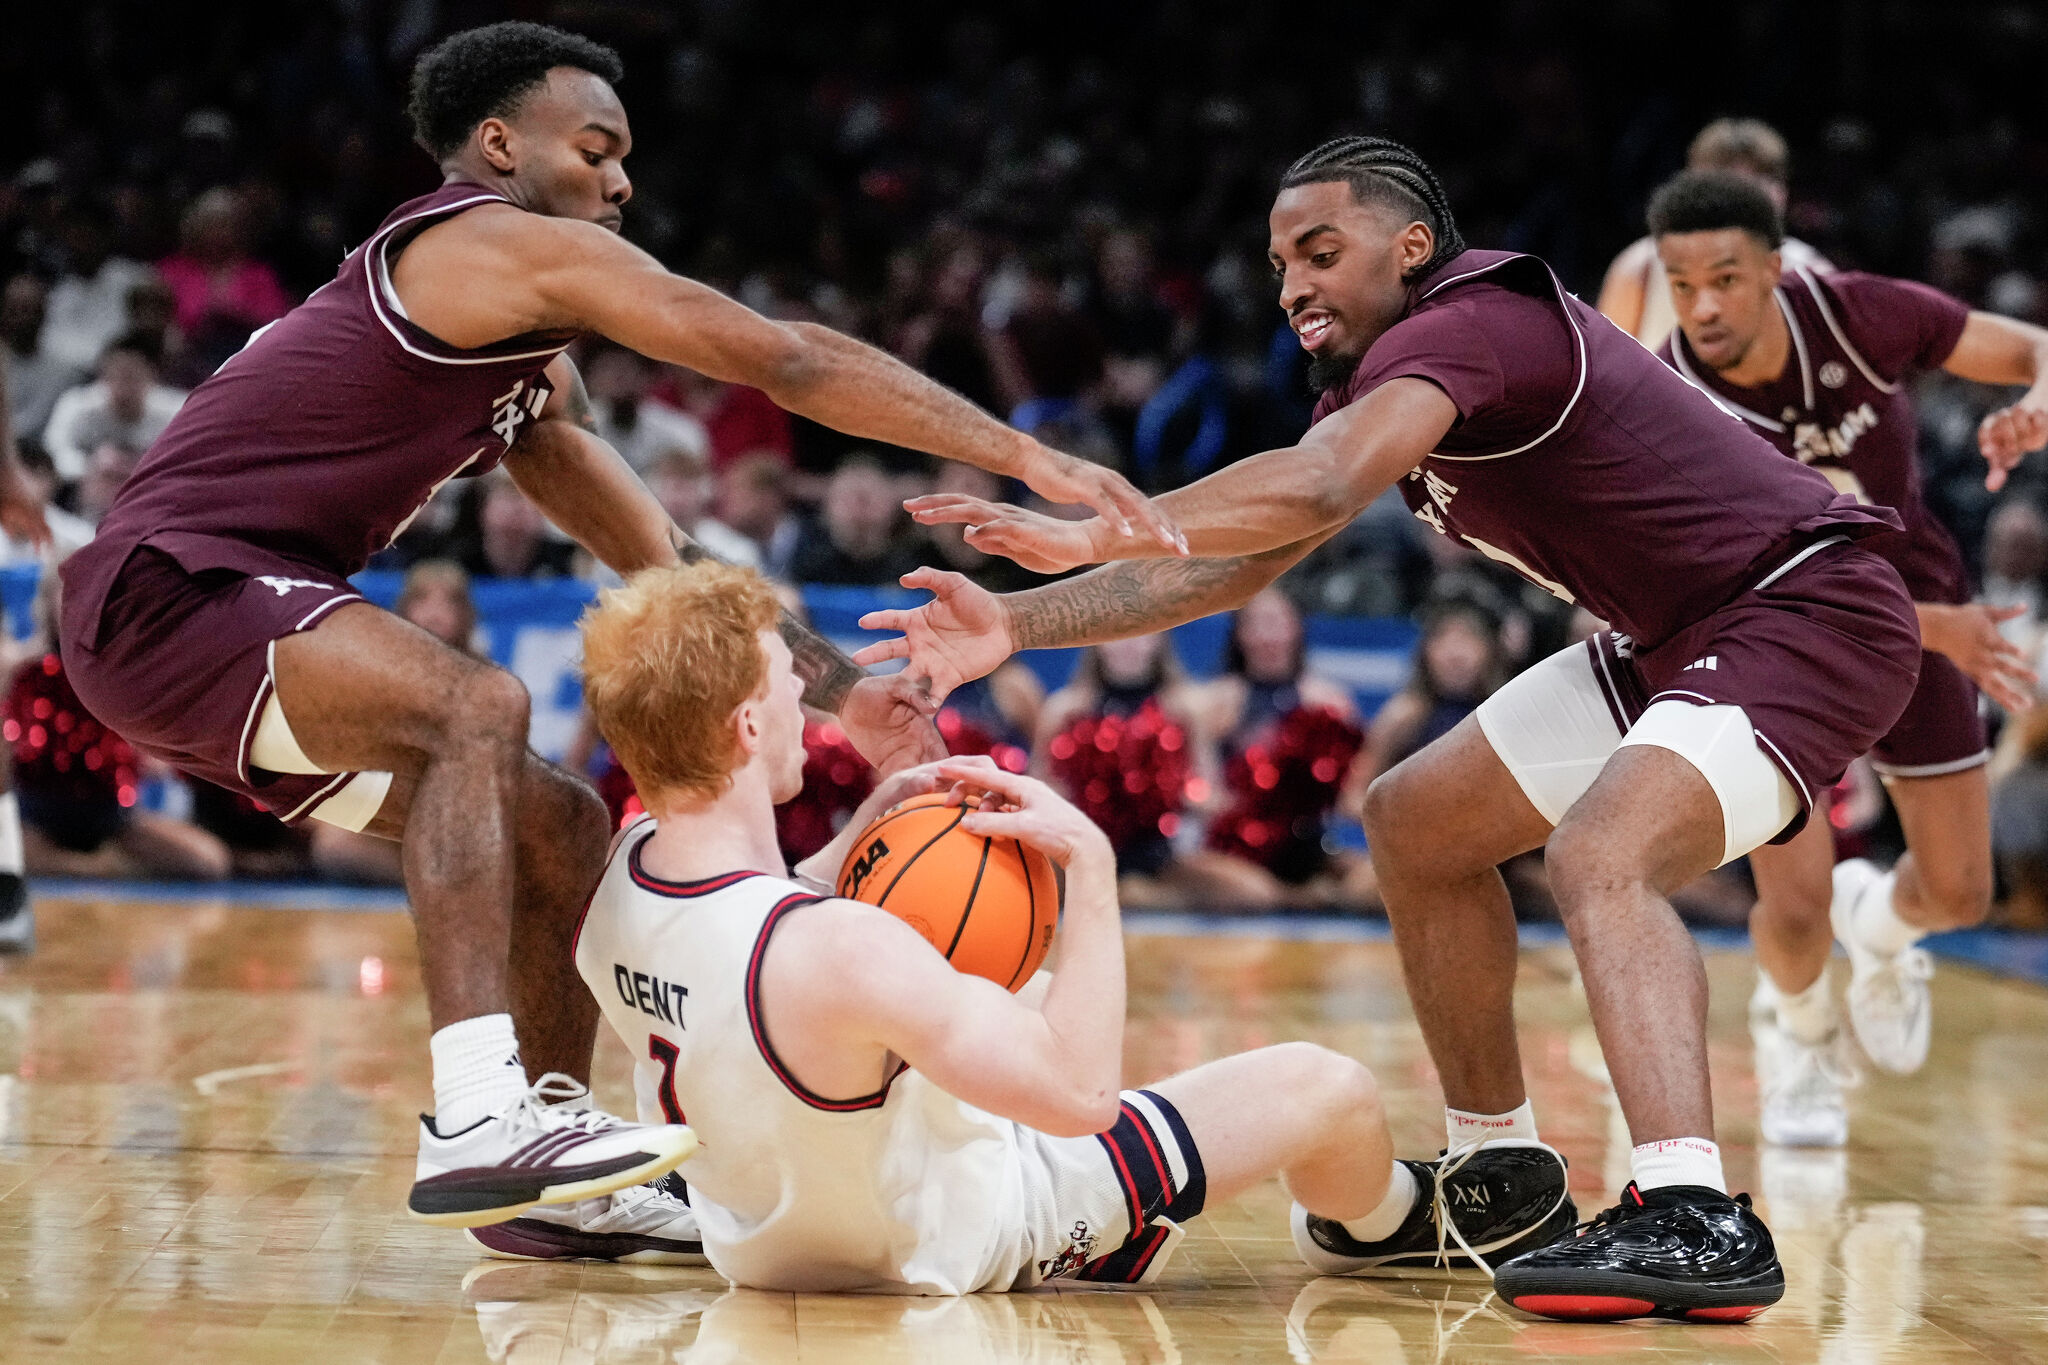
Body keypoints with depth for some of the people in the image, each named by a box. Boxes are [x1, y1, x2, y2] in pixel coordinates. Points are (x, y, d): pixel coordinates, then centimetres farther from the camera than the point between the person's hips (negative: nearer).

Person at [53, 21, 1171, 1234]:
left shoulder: (525, 370, 20)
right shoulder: (511, 244, -11)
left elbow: (665, 565, 23)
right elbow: (790, 362, -16)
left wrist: (839, 690, 13)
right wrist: (1030, 459, -16)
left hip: (232, 613, 10)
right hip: (167, 591, -10)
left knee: (560, 826, 11)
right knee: (474, 707, -32)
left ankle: (544, 1172, 19)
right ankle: (480, 1121, -41)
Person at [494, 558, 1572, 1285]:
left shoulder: (615, 871, -16)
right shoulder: (839, 953, -42)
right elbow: (1083, 1089, -34)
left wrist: (866, 825, -4)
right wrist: (1091, 865, -27)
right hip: (964, 1239, -8)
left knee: (1039, 999, 32)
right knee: (1328, 1088, 2)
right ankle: (1391, 1221, 38)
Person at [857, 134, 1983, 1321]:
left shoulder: (1470, 320, -20)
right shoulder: (1381, 380, 10)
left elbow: (1316, 490, -38)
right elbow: (1230, 567, 7)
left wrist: (1098, 532, -41)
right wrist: (1019, 624, -4)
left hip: (1810, 612, -11)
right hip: (1678, 640, 11)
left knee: (1600, 856, -33)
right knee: (1417, 824, 15)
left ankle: (1696, 1219, -43)